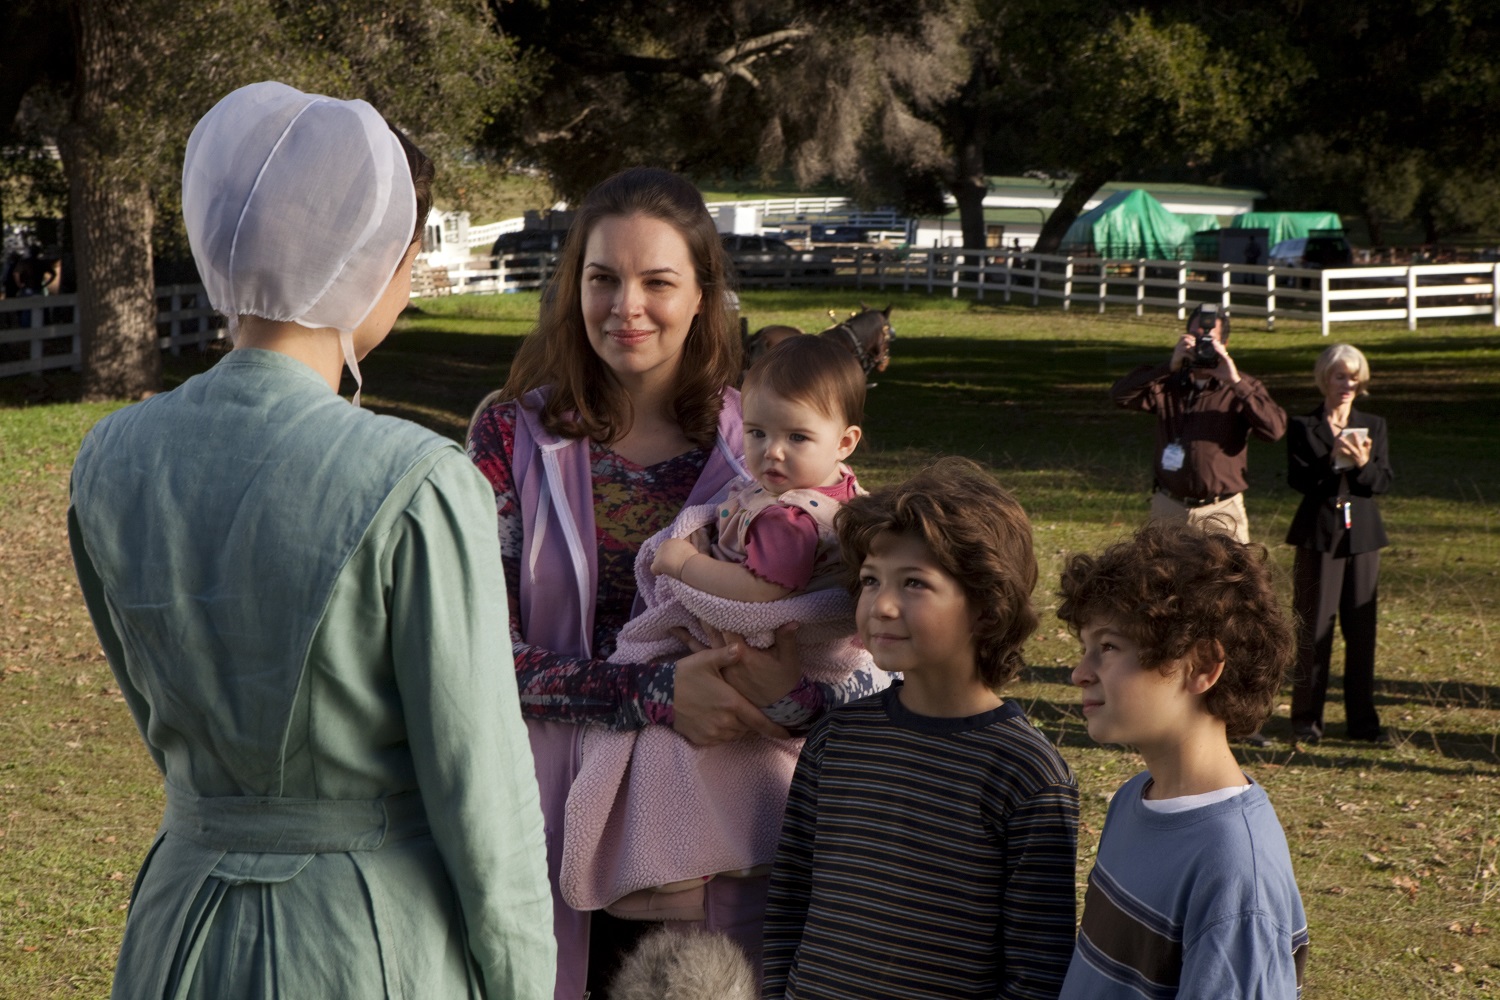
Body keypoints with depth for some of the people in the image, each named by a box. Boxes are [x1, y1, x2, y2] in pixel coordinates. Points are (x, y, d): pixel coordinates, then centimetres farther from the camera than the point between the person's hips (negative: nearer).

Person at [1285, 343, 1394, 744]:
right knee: (1314, 628, -1)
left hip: (1362, 534, 3)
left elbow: (1384, 482, 2)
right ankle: (1306, 717, 7)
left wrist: (1363, 464, -17)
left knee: (1362, 628, 4)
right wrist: (1332, 459, -23)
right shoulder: (1303, 427, 2)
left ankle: (1362, 719, 11)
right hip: (1318, 534, -3)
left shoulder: (1373, 426, 11)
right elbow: (1299, 480, -9)